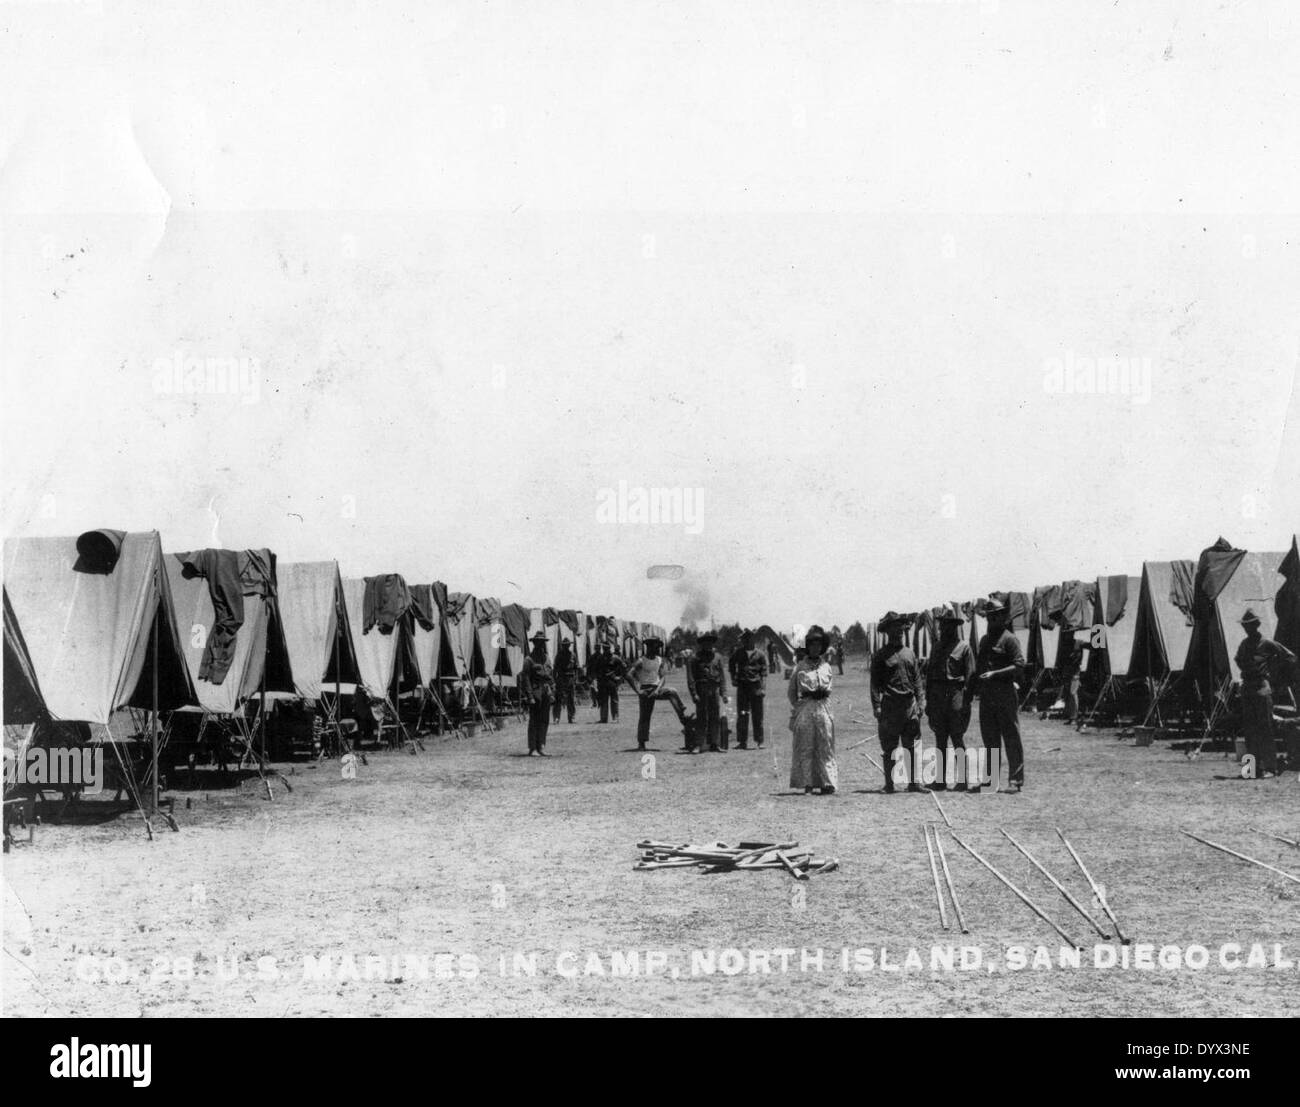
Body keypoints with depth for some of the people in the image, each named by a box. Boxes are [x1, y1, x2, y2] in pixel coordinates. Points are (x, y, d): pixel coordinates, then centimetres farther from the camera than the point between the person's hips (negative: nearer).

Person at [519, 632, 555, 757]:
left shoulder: (547, 659, 15)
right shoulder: (529, 660, -6)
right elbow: (525, 679, -10)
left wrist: (552, 693, 10)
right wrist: (530, 697, -16)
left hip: (546, 694, 6)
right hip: (535, 693, -6)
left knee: (544, 721, 7)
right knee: (534, 722, -4)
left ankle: (541, 747, 13)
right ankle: (532, 749, -2)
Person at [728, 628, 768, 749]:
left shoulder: (759, 654, 2)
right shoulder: (737, 653, 7)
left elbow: (764, 671, 0)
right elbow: (731, 665, 22)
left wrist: (763, 688, -7)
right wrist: (733, 678, 9)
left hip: (756, 686, -1)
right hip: (742, 686, 1)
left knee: (758, 716, 2)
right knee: (742, 715, -1)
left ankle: (758, 742, 8)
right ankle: (742, 741, 2)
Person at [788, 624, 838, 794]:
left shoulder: (826, 666, 11)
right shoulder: (800, 667, 2)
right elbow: (791, 691, 6)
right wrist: (794, 712, 2)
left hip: (823, 708, 3)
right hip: (804, 708, -2)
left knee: (825, 747, 2)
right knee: (805, 747, -1)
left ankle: (827, 783, 3)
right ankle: (807, 784, 2)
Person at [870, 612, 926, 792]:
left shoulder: (909, 653, 15)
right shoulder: (881, 655, 1)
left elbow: (917, 680, 16)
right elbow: (875, 683, -3)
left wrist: (921, 702, 6)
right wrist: (877, 708, -11)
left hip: (910, 705, 4)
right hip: (890, 706, -4)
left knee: (911, 746, 3)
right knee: (889, 748, 0)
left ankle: (913, 782, 6)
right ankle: (889, 783, 5)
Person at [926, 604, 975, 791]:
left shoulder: (964, 647, -2)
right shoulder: (937, 647, 15)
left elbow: (970, 675, -6)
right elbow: (929, 674, 16)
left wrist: (966, 703, -13)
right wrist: (928, 701, 10)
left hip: (956, 697, -5)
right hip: (938, 697, 5)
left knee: (958, 740, -3)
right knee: (940, 740, 7)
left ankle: (961, 781, 0)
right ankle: (940, 780, 10)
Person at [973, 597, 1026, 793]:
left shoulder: (1009, 639, -6)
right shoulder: (985, 640, 18)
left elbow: (1019, 666, -14)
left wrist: (994, 674, -20)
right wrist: (977, 687, 9)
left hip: (1005, 693, -7)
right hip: (986, 695, 7)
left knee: (1011, 738, -3)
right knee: (990, 739, 11)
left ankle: (1015, 780, 0)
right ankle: (990, 778, 16)